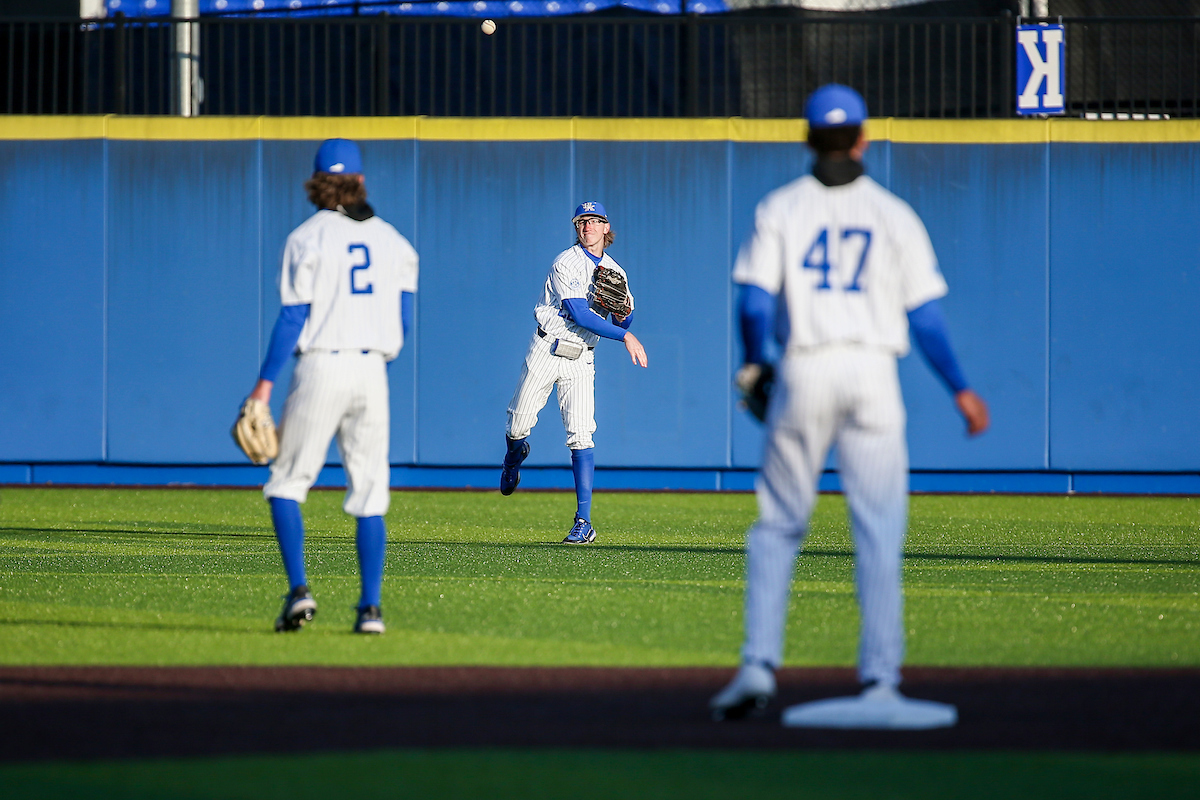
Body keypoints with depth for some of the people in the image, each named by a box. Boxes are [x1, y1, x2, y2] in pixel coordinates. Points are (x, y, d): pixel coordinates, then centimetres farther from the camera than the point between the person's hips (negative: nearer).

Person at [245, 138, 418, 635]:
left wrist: (264, 382, -7)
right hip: (372, 370, 4)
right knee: (370, 495, 7)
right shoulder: (390, 239, 10)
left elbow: (293, 317, -9)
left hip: (320, 368, -4)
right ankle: (370, 607, 0)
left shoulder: (306, 239, -3)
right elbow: (404, 319, 9)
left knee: (287, 484, 7)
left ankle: (298, 590, -8)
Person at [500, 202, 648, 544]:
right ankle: (514, 456, 42)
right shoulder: (566, 264, -10)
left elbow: (622, 324, 15)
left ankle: (584, 521, -13)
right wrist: (625, 337, -21)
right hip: (546, 351, -3)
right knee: (518, 426, 2)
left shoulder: (614, 272, 9)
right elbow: (579, 314, -20)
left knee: (581, 435, -11)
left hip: (580, 361, 3)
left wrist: (624, 314, -10)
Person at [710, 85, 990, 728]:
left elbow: (754, 301, -4)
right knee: (878, 534, 2)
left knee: (778, 525, 11)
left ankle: (758, 664, -1)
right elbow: (925, 319, 3)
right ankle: (879, 681, -3)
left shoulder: (780, 209, 4)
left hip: (804, 373, 0)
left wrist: (752, 364, 14)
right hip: (873, 374, 0)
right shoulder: (895, 216, 6)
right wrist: (960, 391, 12)